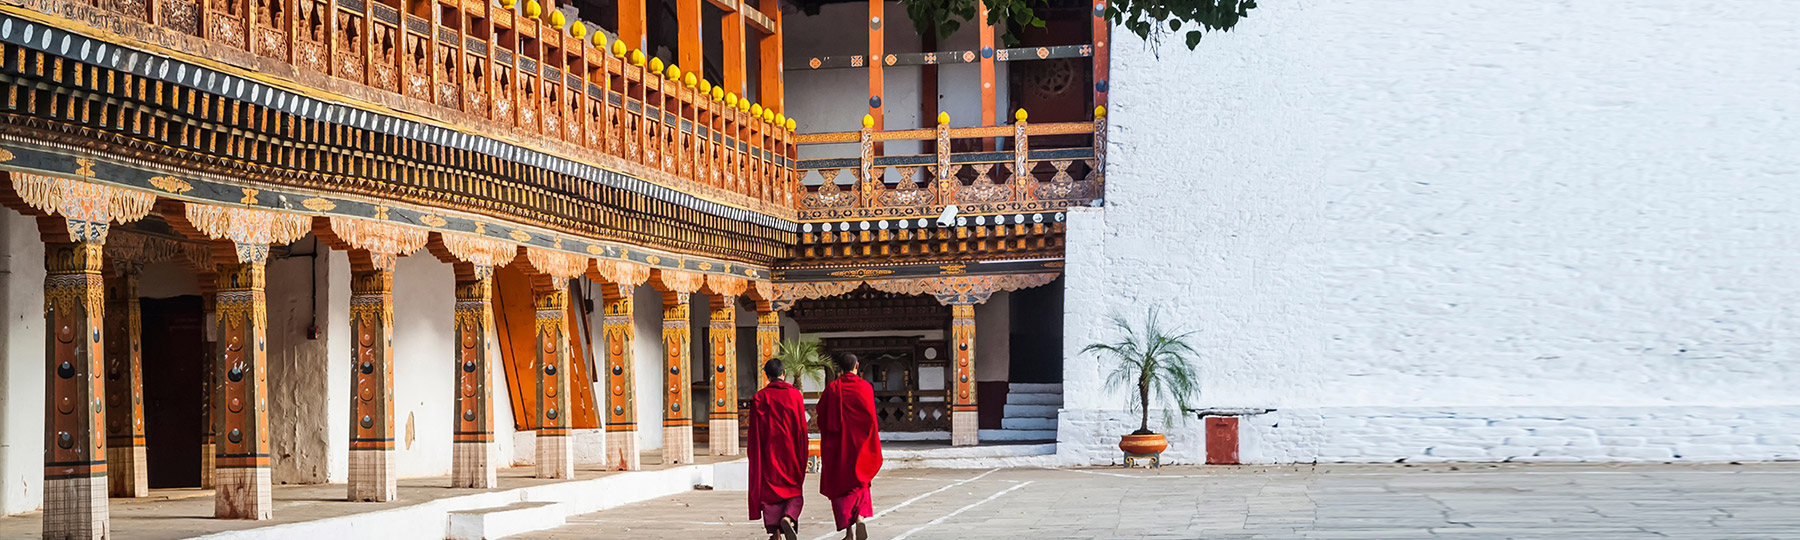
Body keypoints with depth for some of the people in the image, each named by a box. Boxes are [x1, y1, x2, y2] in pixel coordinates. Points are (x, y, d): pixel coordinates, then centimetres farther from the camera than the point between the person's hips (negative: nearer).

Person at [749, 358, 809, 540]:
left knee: (770, 491, 6)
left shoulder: (760, 397, -3)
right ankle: (788, 518, -19)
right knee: (794, 491, 9)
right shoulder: (795, 394, -1)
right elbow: (802, 427, 1)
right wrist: (802, 456, 9)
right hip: (791, 452, 0)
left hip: (769, 452, 0)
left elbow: (755, 431, -2)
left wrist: (755, 455, 6)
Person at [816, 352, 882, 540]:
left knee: (840, 485, 7)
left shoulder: (832, 388, -5)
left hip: (837, 444, -1)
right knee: (859, 481, 16)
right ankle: (860, 517, -10)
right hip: (859, 443, 1)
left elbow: (821, 416, -2)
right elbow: (870, 417, -5)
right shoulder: (865, 387, -4)